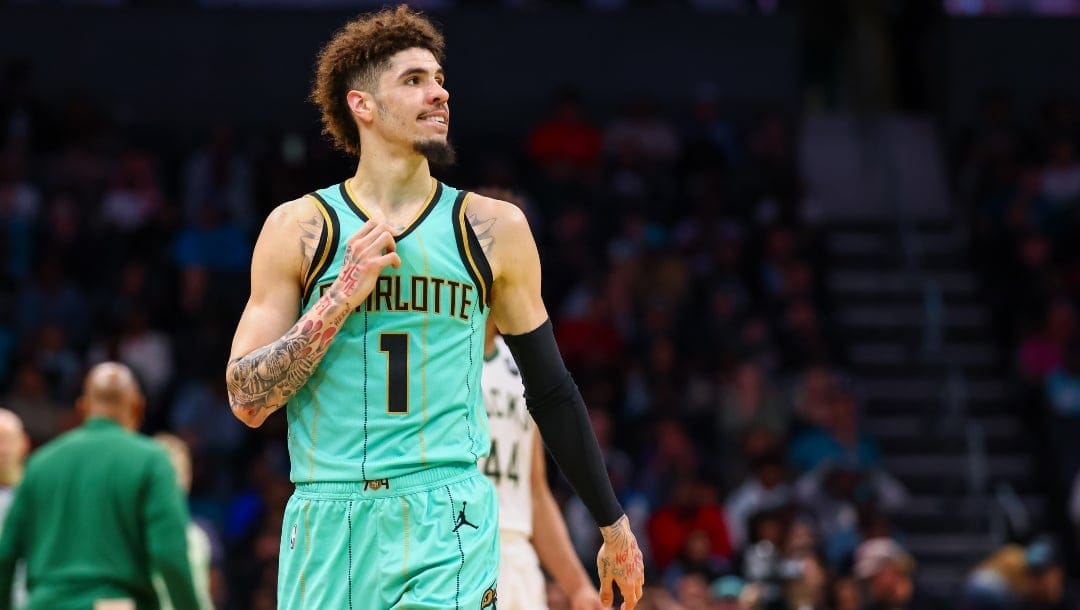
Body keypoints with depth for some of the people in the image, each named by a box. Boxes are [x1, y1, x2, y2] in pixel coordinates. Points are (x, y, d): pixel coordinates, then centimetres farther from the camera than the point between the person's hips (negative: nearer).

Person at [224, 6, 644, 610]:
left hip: (448, 522, -1)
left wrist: (615, 526, 18)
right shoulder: (299, 229, 4)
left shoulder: (494, 229, 7)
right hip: (328, 526, 1)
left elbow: (551, 390, 15)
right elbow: (247, 400, -1)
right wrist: (340, 298, -11)